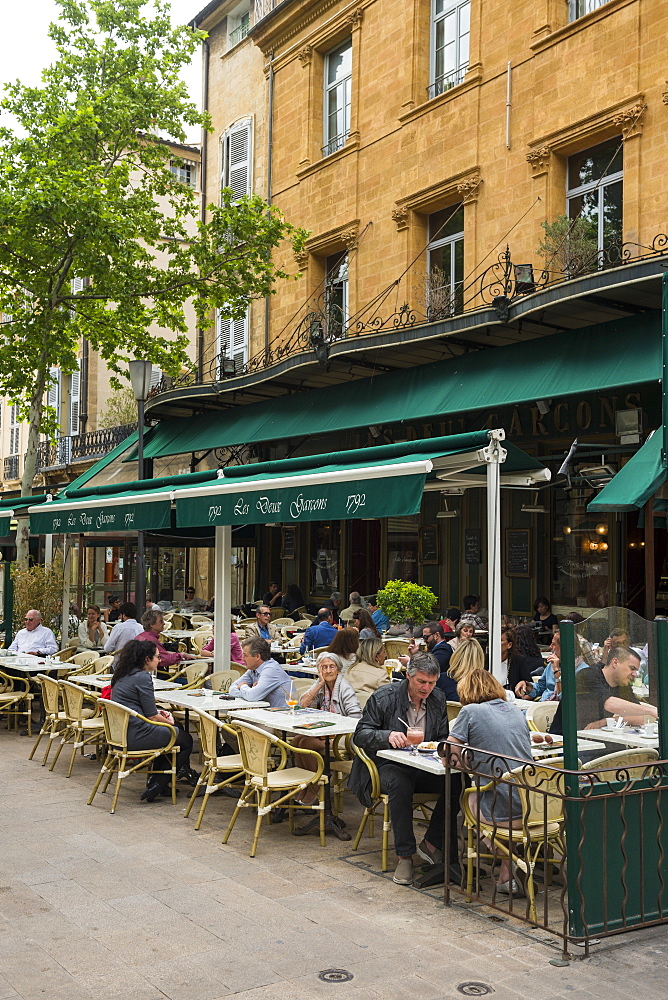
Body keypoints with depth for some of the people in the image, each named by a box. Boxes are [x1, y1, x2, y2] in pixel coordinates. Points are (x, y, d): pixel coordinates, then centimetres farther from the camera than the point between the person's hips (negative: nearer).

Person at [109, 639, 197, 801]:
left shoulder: (122, 675, 13)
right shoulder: (142, 677, -15)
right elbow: (152, 716, -13)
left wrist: (157, 712, 13)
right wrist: (169, 721, 6)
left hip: (121, 732, 10)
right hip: (135, 735, -10)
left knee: (177, 728, 25)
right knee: (186, 740, 4)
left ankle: (155, 781, 25)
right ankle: (158, 784, 6)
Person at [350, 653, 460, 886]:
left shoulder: (438, 698, 6)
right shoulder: (384, 697, -7)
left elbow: (443, 737, 14)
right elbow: (360, 735, -9)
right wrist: (388, 736, -28)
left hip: (424, 768, 4)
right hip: (390, 766, -4)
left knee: (456, 781, -24)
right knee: (400, 785, -38)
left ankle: (431, 843, -7)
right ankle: (404, 856, -25)